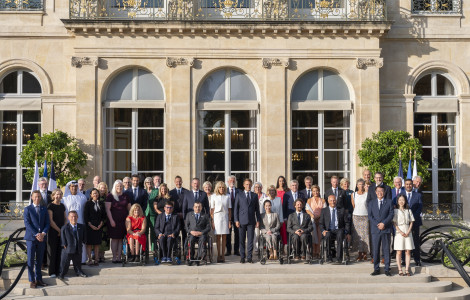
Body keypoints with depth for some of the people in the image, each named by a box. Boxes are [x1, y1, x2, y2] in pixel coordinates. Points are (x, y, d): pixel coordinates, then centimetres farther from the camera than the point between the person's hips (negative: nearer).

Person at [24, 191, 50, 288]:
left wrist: (43, 233, -11)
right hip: (31, 238, -3)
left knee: (39, 260, 8)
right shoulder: (27, 209, 1)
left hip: (42, 238, 3)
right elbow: (27, 224, -8)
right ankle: (31, 281, 3)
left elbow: (47, 223, 7)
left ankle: (38, 279, 15)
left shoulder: (44, 209, 12)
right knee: (31, 260, -1)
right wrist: (36, 234, -16)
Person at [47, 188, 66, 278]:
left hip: (62, 232, 6)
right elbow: (50, 221, -12)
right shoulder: (50, 206, -7)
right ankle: (52, 272, 5)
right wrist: (59, 230, -10)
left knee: (60, 251, 8)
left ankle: (58, 270, 15)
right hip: (53, 232, -6)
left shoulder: (62, 206, 12)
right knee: (52, 251, 0)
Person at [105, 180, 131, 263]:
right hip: (114, 221, -3)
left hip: (123, 221, 3)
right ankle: (114, 257, 4)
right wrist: (111, 220, -11)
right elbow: (107, 209, -4)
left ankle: (119, 257, 7)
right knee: (114, 239, -2)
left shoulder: (126, 196, 11)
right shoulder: (110, 196, 1)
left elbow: (129, 208, 15)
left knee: (121, 239, 3)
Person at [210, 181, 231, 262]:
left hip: (225, 217, 1)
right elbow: (212, 210, 4)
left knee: (224, 237, 2)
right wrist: (212, 221, -3)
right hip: (217, 217, -1)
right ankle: (218, 255, 2)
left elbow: (229, 209, 8)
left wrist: (229, 220, 2)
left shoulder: (227, 196, 8)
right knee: (218, 237, -2)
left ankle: (223, 255, 5)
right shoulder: (214, 196, 4)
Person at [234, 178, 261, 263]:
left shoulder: (255, 196, 11)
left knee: (250, 240, 0)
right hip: (242, 221, -1)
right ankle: (242, 257, 9)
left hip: (251, 221, 1)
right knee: (241, 240, 2)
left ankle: (249, 257, 6)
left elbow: (257, 209, 11)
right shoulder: (239, 195, 8)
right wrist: (236, 220, -4)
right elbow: (236, 208, 5)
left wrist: (258, 220, 4)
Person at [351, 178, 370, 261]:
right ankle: (359, 253, 2)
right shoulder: (353, 195, 8)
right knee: (357, 235, -2)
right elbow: (353, 206, 13)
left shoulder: (367, 194, 2)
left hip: (365, 216, -2)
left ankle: (365, 253, 1)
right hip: (356, 216, 2)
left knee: (365, 234, -5)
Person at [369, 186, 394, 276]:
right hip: (375, 229, 1)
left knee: (386, 250, 1)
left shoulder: (389, 202, 8)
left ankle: (387, 269, 5)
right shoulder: (371, 203, 13)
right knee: (375, 250, 2)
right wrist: (377, 224, -9)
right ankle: (376, 269, 8)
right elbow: (370, 216, 5)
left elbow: (391, 214, 0)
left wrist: (384, 223, -13)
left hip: (386, 229, -1)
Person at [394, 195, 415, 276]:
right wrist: (400, 232, -13)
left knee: (408, 252, 0)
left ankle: (407, 270, 3)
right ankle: (400, 270, 0)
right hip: (399, 232, -3)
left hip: (407, 232, 3)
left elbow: (411, 222, 9)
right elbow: (394, 223, -2)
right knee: (399, 252, -3)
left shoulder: (408, 210, 11)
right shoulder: (395, 211, 2)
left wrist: (408, 232, -5)